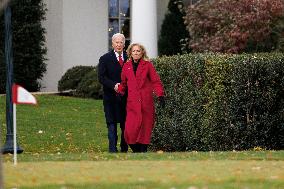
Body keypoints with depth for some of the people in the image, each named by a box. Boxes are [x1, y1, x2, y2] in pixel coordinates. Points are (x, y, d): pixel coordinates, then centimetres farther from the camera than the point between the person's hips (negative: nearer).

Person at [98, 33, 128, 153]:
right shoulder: (105, 59, 2)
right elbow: (101, 77, -4)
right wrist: (114, 85, -18)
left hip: (126, 97, 3)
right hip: (111, 97, -3)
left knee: (126, 125, 6)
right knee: (112, 124, -4)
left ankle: (124, 150, 14)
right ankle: (112, 150, -4)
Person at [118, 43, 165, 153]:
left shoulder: (147, 65, 2)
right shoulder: (126, 66, 11)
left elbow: (156, 81, -1)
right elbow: (123, 83, 21)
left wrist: (161, 96, -11)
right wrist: (120, 92, 5)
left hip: (146, 102, -2)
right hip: (132, 102, 2)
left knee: (145, 127, -1)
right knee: (130, 129, -9)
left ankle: (143, 151, 8)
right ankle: (136, 150, 7)